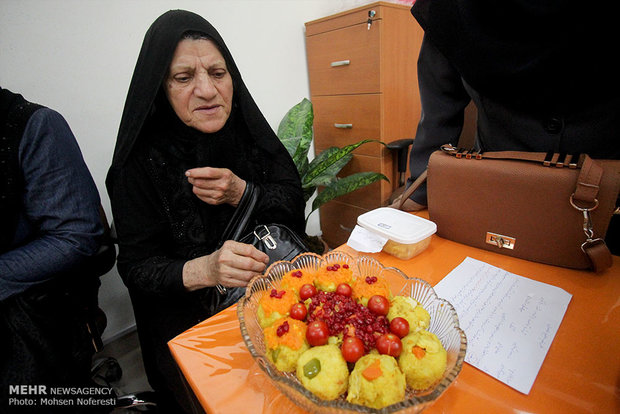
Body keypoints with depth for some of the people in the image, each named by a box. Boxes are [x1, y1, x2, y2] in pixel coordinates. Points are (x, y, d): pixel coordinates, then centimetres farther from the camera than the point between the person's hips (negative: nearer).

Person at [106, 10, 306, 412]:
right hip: (188, 316, -2)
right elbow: (136, 266, -9)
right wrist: (203, 270, -30)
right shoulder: (142, 161, -10)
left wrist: (242, 193, -18)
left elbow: (294, 202, 1)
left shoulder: (249, 132, -1)